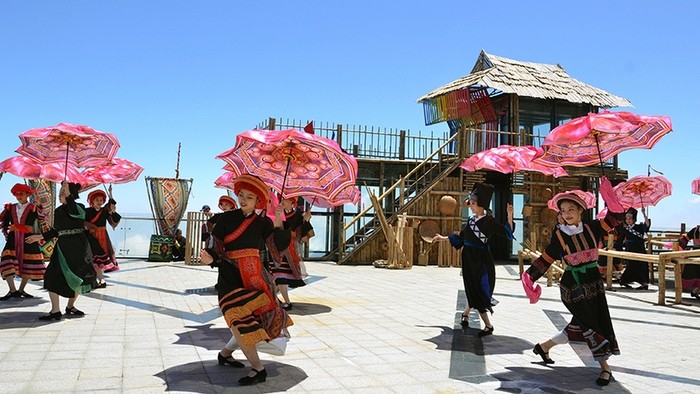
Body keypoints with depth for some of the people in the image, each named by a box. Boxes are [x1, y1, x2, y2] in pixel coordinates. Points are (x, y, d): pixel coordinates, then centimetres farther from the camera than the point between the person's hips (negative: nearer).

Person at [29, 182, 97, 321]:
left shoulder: (79, 207, -4)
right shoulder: (58, 211, 12)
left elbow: (76, 212, -30)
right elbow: (56, 231, 21)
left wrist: (68, 195, -33)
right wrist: (41, 236, 17)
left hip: (78, 247, -4)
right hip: (63, 246, 4)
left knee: (78, 278, 4)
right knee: (53, 275, -9)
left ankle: (70, 306, 23)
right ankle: (55, 311, -7)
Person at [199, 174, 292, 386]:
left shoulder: (262, 222, 4)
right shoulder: (226, 219, -2)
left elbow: (280, 242, -4)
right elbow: (217, 249, -2)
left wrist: (279, 224, -18)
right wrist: (210, 259, -22)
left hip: (254, 276, 3)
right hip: (230, 277, -3)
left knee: (256, 320, 5)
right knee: (240, 321, -11)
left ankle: (226, 353, 27)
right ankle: (258, 369, -3)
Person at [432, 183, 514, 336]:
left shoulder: (489, 221, -10)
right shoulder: (471, 220, 9)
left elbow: (507, 233, -20)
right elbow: (460, 237, 22)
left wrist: (510, 215, -31)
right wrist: (443, 238, 27)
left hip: (482, 261, -6)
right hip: (469, 259, 6)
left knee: (478, 290, -1)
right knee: (473, 289, 10)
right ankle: (488, 325, 25)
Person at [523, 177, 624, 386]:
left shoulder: (591, 227, 1)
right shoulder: (559, 235, -6)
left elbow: (614, 218, -8)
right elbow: (546, 259, -4)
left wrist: (609, 197, -23)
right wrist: (530, 276, -14)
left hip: (594, 282, 4)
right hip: (573, 286, -4)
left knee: (579, 326, 9)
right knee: (589, 325, -5)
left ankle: (544, 346, 27)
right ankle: (605, 368, 8)